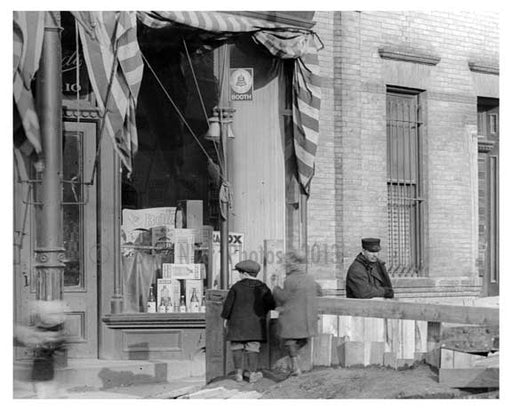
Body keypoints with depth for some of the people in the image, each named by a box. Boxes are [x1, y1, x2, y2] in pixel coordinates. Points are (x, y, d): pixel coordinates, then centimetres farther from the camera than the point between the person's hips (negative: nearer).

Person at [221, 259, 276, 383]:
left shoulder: (237, 287, -6)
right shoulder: (263, 288, 1)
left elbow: (228, 304, -2)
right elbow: (271, 305, 5)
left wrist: (226, 318, 10)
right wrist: (262, 312, 24)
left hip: (238, 322, -1)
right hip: (255, 324, 1)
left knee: (237, 347, 7)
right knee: (253, 348, 4)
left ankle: (238, 373, 8)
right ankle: (253, 374, 2)